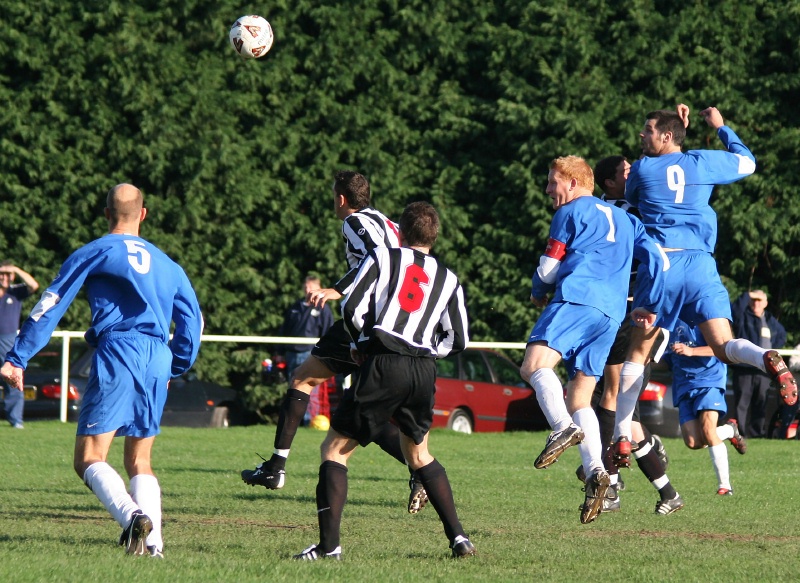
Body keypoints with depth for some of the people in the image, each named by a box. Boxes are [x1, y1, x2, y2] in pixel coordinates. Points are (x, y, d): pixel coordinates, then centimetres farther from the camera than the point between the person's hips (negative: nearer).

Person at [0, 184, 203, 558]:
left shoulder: (93, 253, 10)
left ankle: (132, 514, -33)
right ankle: (153, 538, -5)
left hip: (118, 350, -5)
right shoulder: (166, 264, 23)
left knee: (89, 459, -6)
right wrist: (174, 370, 28)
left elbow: (50, 306, 4)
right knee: (139, 461, 15)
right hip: (158, 359, 5)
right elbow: (192, 320, 19)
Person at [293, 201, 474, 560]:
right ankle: (458, 537, 17)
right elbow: (458, 340, 13)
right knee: (419, 454, 26)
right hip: (425, 373, 4)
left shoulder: (383, 257, 9)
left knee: (334, 449, 4)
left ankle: (329, 545, -10)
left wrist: (360, 343, 18)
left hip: (383, 367, -4)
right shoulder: (448, 279, 18)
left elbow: (352, 307, -1)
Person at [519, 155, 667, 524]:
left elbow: (548, 269, 9)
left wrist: (537, 293, 30)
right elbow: (655, 258, 21)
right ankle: (594, 471, -14)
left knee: (535, 364, -22)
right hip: (611, 314, 7)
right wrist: (651, 307, 27)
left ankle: (564, 428, -47)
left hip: (577, 298, -7)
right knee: (579, 400, 6)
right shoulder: (623, 219, 29)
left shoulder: (570, 212, 10)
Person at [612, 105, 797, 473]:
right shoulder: (703, 162, 11)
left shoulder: (642, 168, 6)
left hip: (660, 263, -1)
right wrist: (721, 128, 40)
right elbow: (747, 162, 27)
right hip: (700, 264, 1)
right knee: (724, 347, -4)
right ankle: (768, 360, -39)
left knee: (638, 352, 9)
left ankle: (622, 437, 3)